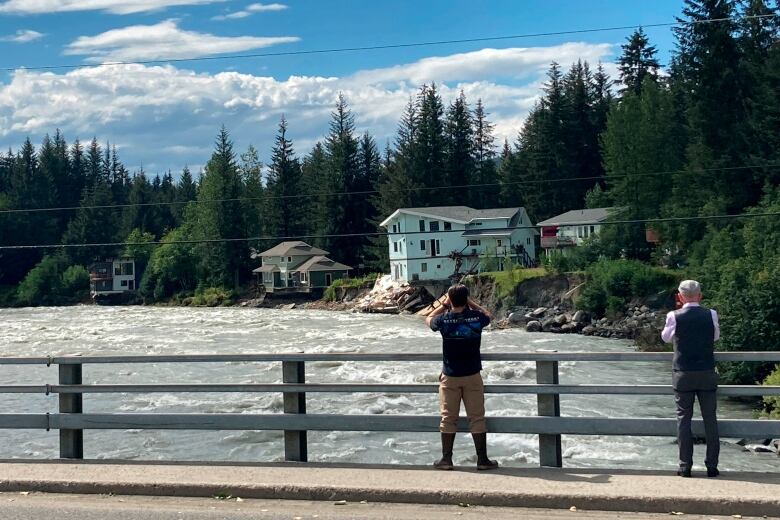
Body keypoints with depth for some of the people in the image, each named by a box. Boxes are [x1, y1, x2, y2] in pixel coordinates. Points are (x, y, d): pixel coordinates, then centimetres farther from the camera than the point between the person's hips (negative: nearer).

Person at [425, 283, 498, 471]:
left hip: (450, 377, 0)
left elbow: (428, 319, 14)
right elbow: (488, 315, 17)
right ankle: (482, 459, 8)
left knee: (448, 418, 7)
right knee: (477, 418, 5)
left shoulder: (444, 320, -10)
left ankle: (446, 459, 10)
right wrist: (470, 302, 15)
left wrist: (444, 305, 16)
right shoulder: (476, 318, -9)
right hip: (472, 376, 0)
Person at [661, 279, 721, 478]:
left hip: (683, 374, -1)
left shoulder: (675, 316, -8)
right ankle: (712, 466, 9)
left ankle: (685, 466, 4)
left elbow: (666, 337, 11)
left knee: (684, 419, 5)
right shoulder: (711, 315, -3)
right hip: (707, 374, 1)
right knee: (710, 419, 8)